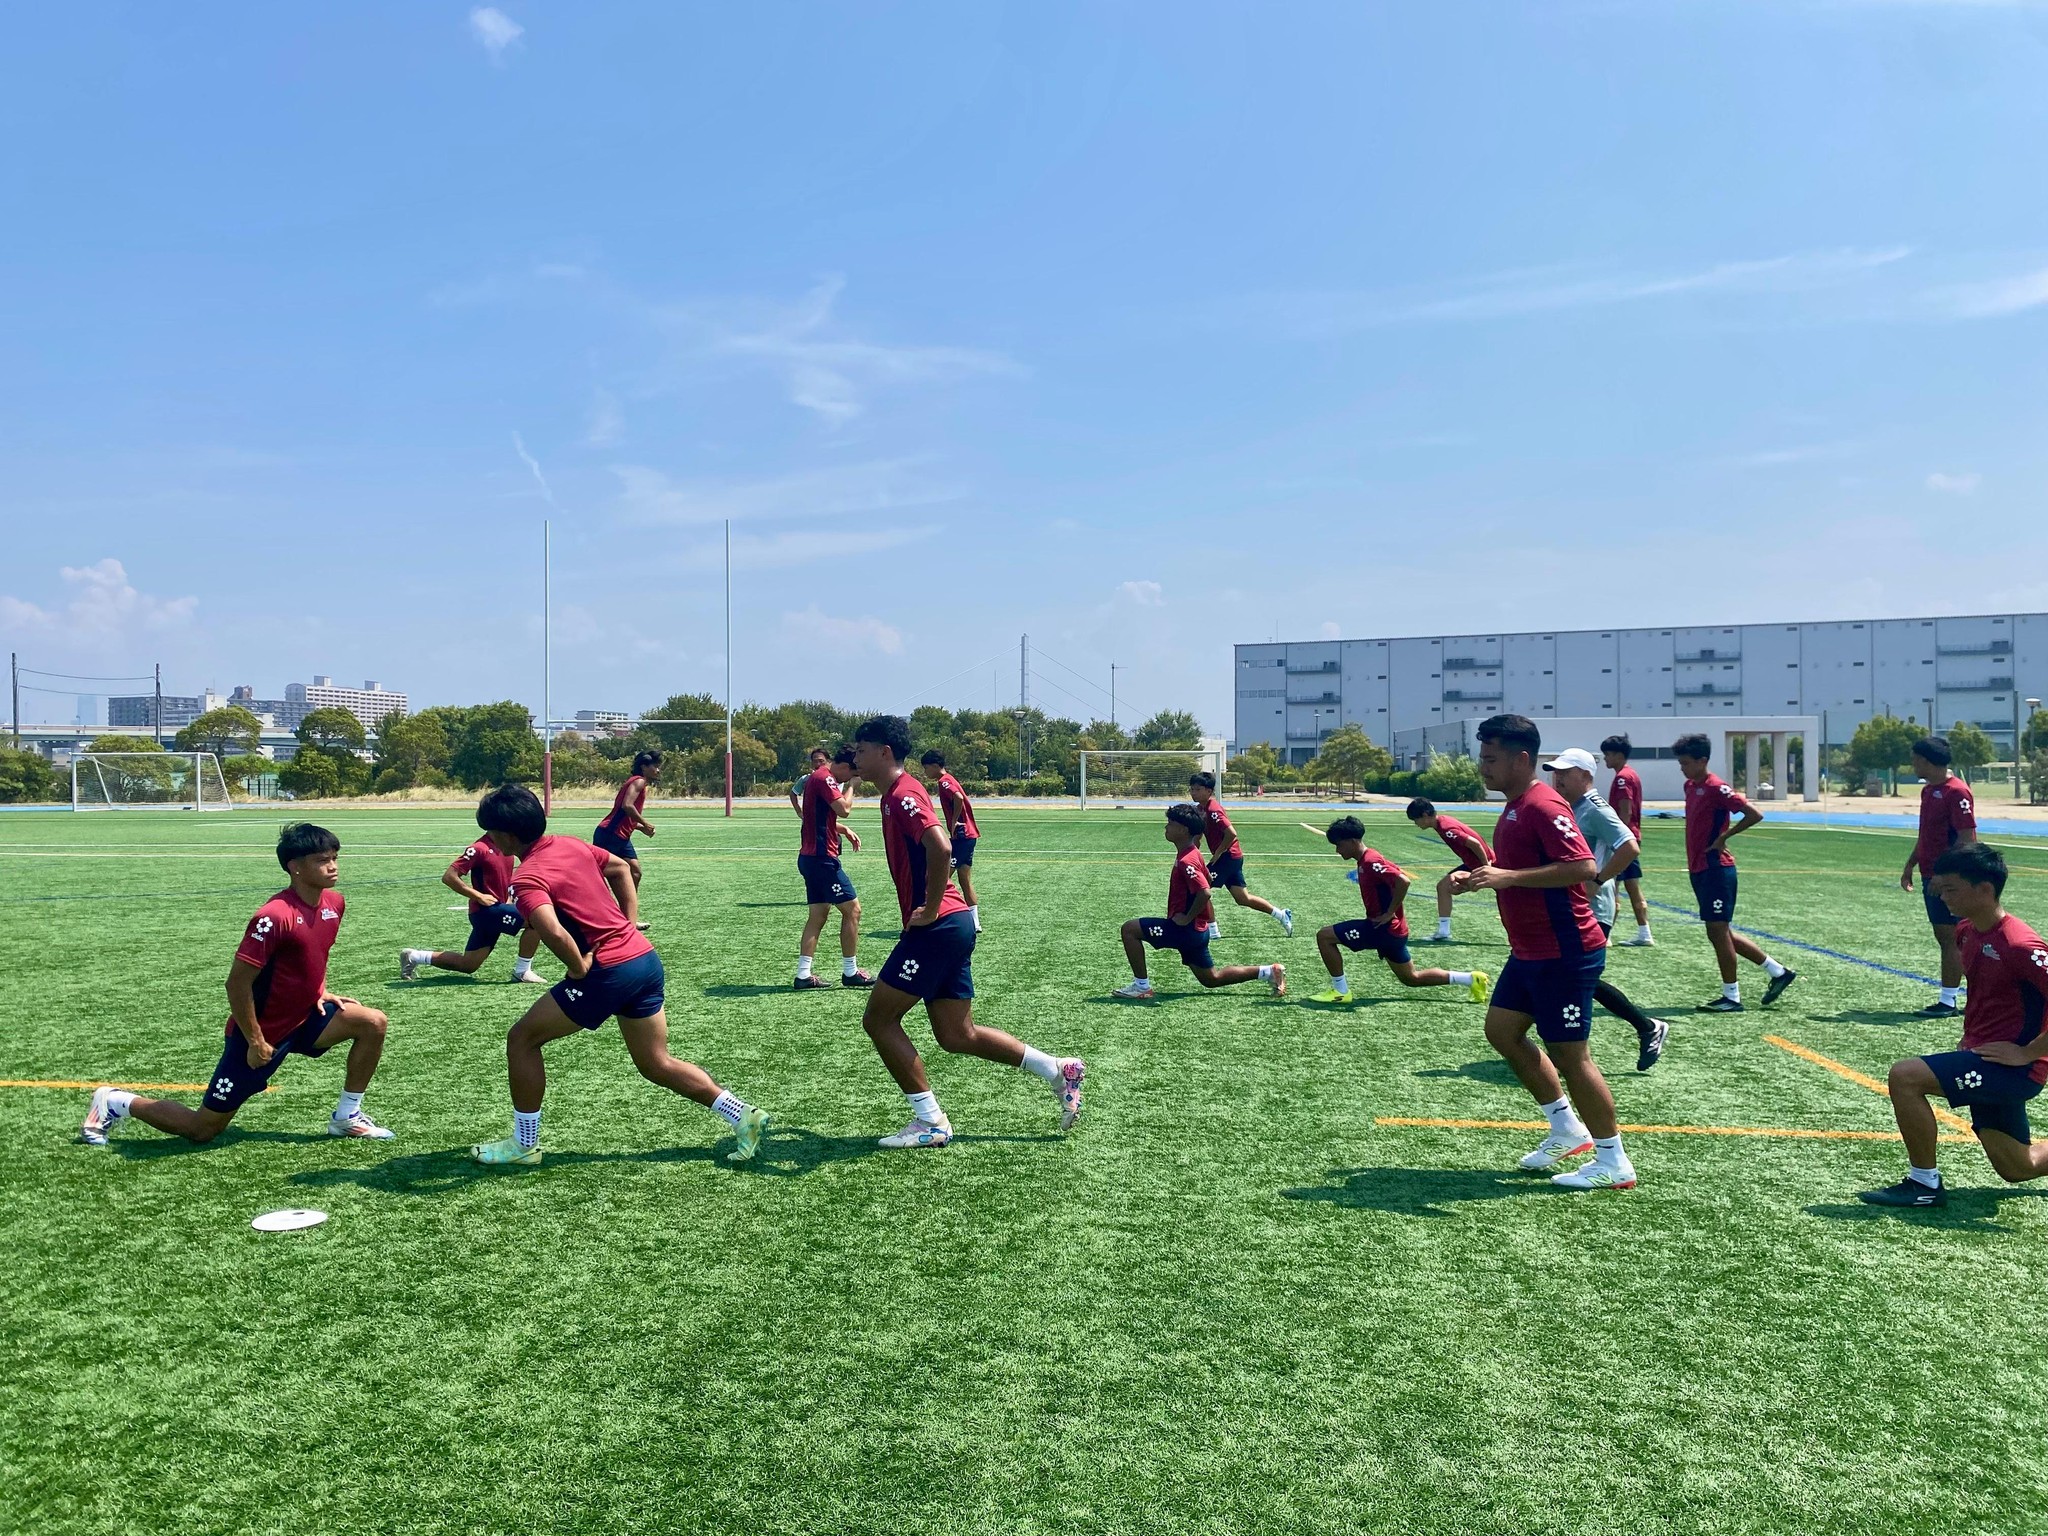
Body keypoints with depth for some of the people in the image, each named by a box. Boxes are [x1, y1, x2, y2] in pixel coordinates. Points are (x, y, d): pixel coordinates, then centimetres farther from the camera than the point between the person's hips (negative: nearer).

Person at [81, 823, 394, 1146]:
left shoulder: (334, 903, -3)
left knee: (373, 1023, -11)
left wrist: (320, 992, 4)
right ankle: (115, 1103, 28)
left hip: (303, 1018, 7)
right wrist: (255, 1042, -18)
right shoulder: (274, 916, -27)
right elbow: (238, 982, -24)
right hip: (263, 1032, -7)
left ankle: (347, 1117, 5)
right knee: (202, 1129, 4)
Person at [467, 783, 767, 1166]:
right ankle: (745, 1116, 13)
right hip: (645, 958, 8)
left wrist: (578, 968, -14)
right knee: (657, 1065, 17)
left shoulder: (527, 879, -13)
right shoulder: (570, 845, 12)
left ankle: (524, 1143, 18)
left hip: (609, 971, -8)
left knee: (522, 1038, 9)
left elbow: (553, 932, -31)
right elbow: (620, 868, 27)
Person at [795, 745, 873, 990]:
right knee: (852, 908, -3)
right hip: (822, 857, -10)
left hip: (811, 857, 10)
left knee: (818, 915, 10)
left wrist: (843, 830, 13)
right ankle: (850, 972, 4)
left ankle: (803, 975, 8)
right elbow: (844, 808, -26)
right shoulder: (824, 778, -15)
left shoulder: (818, 776, 17)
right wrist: (852, 784, -10)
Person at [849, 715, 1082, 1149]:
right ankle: (1058, 1070, 16)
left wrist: (929, 910, -21)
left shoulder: (903, 795, -14)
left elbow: (940, 849, -30)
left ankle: (930, 1122, 4)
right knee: (957, 1036, 13)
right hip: (951, 926, 10)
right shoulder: (895, 795, 17)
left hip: (936, 928, -10)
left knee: (878, 1019, -2)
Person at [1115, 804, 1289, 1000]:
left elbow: (1204, 893, -32)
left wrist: (1187, 918, -20)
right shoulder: (1192, 853, 9)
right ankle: (1269, 972, 20)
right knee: (1212, 979, 20)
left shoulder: (1186, 861, -21)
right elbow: (1206, 877, 26)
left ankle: (1142, 986, -6)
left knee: (1130, 929, -10)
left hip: (1187, 928, -10)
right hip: (1196, 930, 10)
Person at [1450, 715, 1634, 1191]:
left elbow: (1584, 866, -30)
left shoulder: (1543, 806, -19)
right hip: (1530, 951, 10)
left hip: (1564, 954, -10)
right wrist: (1477, 876, 8)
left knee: (1569, 1054, -3)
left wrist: (1507, 877, -32)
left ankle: (1614, 1164, 12)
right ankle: (1567, 1129, 26)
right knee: (1501, 1030, 14)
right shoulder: (1514, 807, 12)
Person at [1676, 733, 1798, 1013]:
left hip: (1716, 869, -9)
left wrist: (1724, 836, -14)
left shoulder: (1716, 788, -14)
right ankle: (1777, 972, 25)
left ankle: (1732, 997, 4)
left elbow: (1754, 814, -20)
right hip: (1699, 869, 9)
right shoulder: (1690, 786, 12)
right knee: (1720, 932, 13)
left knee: (1717, 931, -5)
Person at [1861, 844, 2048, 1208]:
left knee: (1905, 1076, -23)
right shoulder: (1967, 931, 5)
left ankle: (1925, 1184, -8)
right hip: (1982, 1054, 9)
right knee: (2019, 1169, 19)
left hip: (2015, 1066, -9)